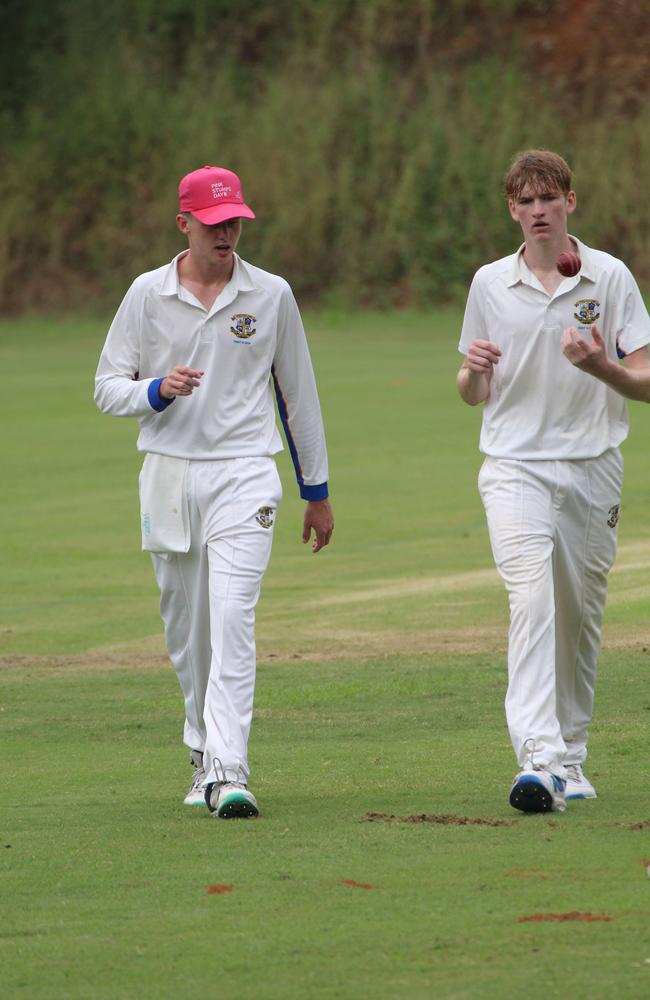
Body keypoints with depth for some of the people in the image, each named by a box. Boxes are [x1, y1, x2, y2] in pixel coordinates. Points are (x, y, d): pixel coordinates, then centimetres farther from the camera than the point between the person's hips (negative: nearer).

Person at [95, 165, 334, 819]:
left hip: (243, 475, -2)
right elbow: (107, 389, 6)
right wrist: (158, 390, -16)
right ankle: (205, 753, 25)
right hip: (167, 474, 2)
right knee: (186, 629, 8)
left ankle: (228, 773, -23)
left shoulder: (271, 296, 4)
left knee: (231, 618, -17)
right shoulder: (147, 294, 3)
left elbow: (297, 395, 12)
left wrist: (317, 492, 15)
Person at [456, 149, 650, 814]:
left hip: (592, 470, 1)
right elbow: (474, 394, 15)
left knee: (580, 618, 8)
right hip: (514, 466, -1)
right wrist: (473, 370, -9)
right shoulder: (490, 284, 7)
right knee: (532, 600, -20)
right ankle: (538, 759, -32)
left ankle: (570, 758, 24)